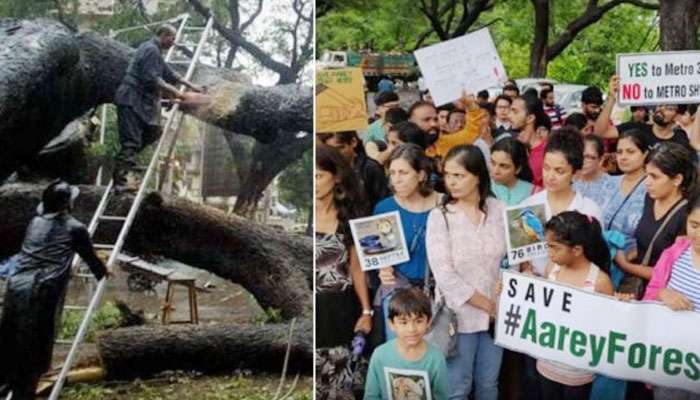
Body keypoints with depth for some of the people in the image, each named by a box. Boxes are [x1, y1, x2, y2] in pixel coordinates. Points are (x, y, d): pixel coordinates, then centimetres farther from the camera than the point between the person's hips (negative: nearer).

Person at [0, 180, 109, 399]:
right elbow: (90, 257, 17)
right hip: (42, 292, -6)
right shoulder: (74, 228, 5)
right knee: (33, 351, 2)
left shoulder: (35, 222, 20)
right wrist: (103, 272, 37)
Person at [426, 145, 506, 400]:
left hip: (495, 312, 3)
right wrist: (485, 303, -13)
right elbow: (443, 274, -15)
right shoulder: (439, 216, -9)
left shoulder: (499, 210, -1)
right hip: (459, 314, -3)